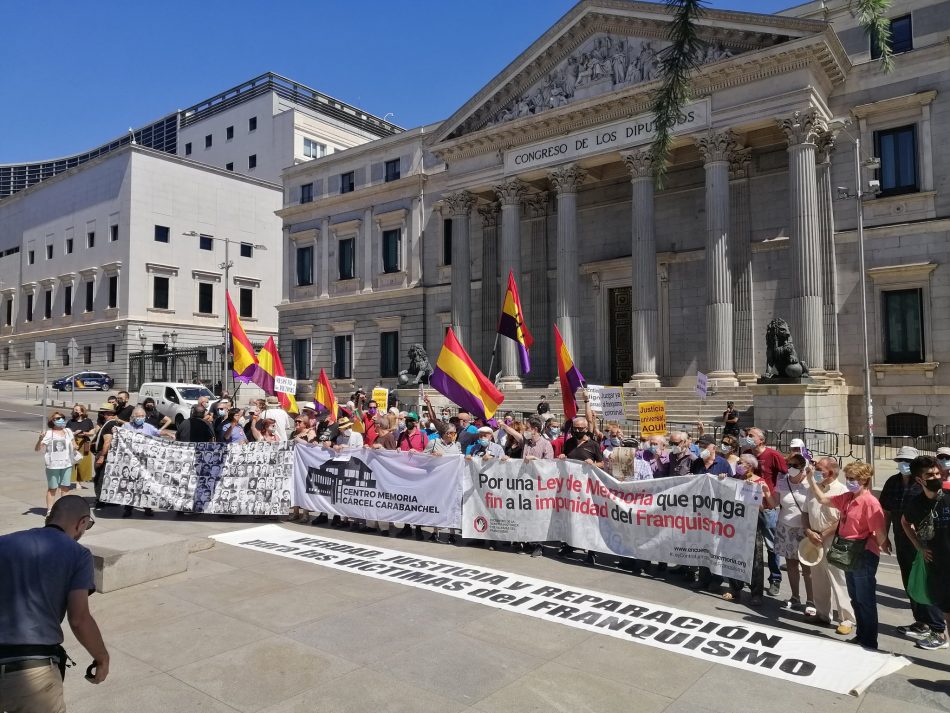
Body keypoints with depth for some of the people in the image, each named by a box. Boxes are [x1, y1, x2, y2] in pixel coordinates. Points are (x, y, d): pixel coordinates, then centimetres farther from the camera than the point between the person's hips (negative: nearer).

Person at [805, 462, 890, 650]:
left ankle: (870, 642, 16)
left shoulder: (870, 502, -19)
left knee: (866, 601, 4)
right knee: (855, 599, 19)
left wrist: (880, 547, -1)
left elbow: (880, 532, -17)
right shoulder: (846, 498, 5)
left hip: (864, 557, -8)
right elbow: (822, 499, 15)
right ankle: (861, 636, 32)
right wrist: (810, 479, 8)